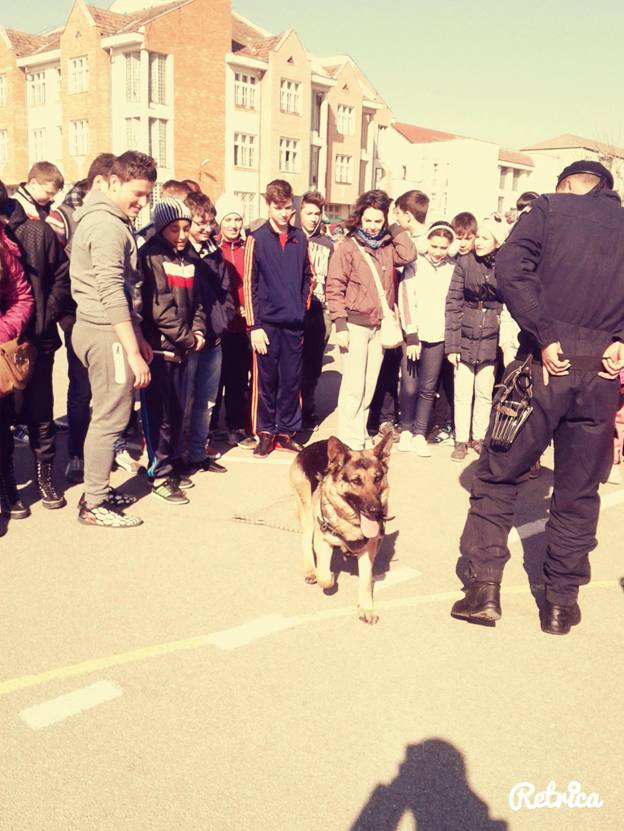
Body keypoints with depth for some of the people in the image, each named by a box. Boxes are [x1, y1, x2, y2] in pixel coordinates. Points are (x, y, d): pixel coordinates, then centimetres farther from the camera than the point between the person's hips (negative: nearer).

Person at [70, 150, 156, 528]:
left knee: (108, 414, 15)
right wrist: (133, 353, -23)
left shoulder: (114, 221, 17)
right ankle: (95, 504, 7)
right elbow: (112, 295, -22)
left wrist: (139, 338, 18)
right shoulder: (107, 226, -15)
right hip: (107, 334, -10)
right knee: (111, 418, -4)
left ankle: (99, 490, 26)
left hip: (105, 330, 10)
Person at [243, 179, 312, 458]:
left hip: (295, 324, 3)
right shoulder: (257, 239, -2)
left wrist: (303, 309, 8)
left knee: (291, 380, 8)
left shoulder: (300, 238, 8)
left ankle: (287, 432, 19)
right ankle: (266, 433, 15)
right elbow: (249, 284, -4)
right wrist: (254, 325, -8)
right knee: (265, 380, 3)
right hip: (267, 323, -3)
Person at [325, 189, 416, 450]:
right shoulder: (348, 247, -4)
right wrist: (340, 324, -14)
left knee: (369, 386, 10)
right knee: (353, 386, -6)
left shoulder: (388, 247, 11)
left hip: (380, 325, 5)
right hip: (355, 324, -5)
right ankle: (348, 441, 1)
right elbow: (334, 288, -8)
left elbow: (408, 255, -10)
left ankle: (360, 435, 19)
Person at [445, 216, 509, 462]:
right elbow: (453, 303, -4)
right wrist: (451, 344, -8)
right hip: (465, 337, 0)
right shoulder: (465, 262, -3)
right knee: (462, 393, 4)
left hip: (491, 340, 0)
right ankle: (461, 440, 17)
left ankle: (479, 437, 25)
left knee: (485, 393, 10)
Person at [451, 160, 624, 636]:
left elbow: (511, 267, -13)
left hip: (548, 362, -3)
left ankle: (485, 587, 8)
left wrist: (544, 336, -13)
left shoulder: (549, 208, 5)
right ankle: (562, 601, 20)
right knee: (578, 489, 12)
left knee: (499, 474, 9)